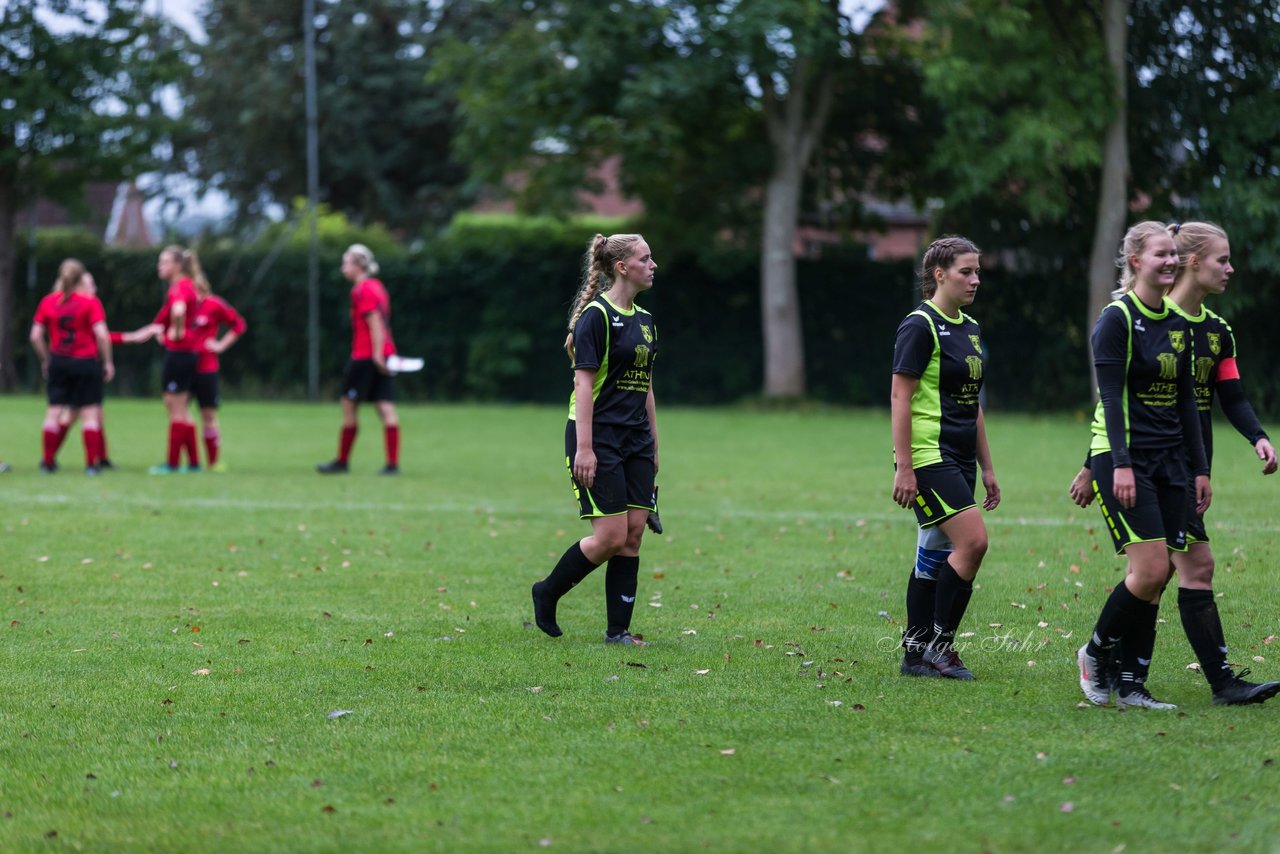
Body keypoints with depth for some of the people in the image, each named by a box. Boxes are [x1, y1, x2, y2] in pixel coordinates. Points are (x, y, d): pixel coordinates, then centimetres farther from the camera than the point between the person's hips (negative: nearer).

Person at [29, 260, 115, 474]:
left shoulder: (47, 302, 3)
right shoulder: (91, 302, -7)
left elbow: (35, 336, 2)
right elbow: (101, 335, -13)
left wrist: (45, 360, 14)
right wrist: (108, 362, -3)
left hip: (58, 362, 3)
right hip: (86, 361, -3)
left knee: (54, 412, 8)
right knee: (90, 414, 1)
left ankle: (48, 461, 8)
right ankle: (92, 463, -2)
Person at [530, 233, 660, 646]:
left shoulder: (644, 320, 14)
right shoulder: (597, 315, -11)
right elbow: (584, 383, -15)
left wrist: (654, 444, 18)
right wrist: (584, 448, -20)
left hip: (635, 441, 8)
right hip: (599, 438, -8)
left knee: (633, 535, 2)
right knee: (612, 535, -10)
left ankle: (618, 630, 7)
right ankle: (547, 593, 11)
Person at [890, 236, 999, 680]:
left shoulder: (970, 329, 15)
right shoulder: (919, 326, -11)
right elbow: (899, 398, -14)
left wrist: (986, 467, 20)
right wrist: (903, 467, -18)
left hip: (959, 458, 9)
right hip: (928, 456, -9)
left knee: (935, 554, 9)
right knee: (973, 540, -17)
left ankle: (916, 653, 14)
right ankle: (938, 644, -8)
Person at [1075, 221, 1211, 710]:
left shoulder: (1178, 323, 12)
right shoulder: (1117, 320, -9)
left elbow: (1186, 400, 16)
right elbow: (1112, 396, -15)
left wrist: (1199, 468, 13)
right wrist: (1121, 465, -23)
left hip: (1169, 462, 7)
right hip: (1124, 459, -7)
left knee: (1156, 576, 2)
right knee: (1151, 569, -14)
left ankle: (1130, 685, 7)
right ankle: (1095, 653, 7)